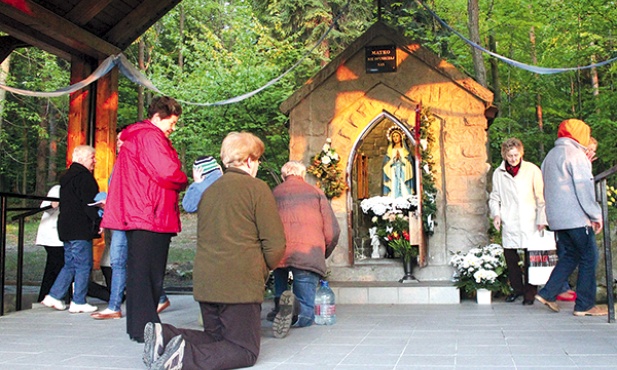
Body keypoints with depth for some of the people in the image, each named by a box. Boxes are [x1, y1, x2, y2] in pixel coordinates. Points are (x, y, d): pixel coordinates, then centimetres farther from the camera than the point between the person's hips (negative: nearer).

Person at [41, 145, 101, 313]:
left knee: (70, 264, 16)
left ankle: (53, 296, 15)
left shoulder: (67, 177, 19)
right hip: (80, 229, -10)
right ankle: (78, 302, 1)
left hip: (66, 228, 10)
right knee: (83, 265, -3)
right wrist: (98, 222, -13)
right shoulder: (84, 177, -13)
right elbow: (89, 203, -19)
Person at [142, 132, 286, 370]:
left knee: (216, 339, 22)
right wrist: (262, 272, 11)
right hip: (240, 285, -7)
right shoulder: (257, 188, -5)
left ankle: (164, 335, -2)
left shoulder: (209, 191, 14)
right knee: (245, 350, 2)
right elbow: (275, 243, -8)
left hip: (205, 283, 7)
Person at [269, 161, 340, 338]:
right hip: (310, 255, -2)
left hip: (279, 252, 2)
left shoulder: (274, 193, 18)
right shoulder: (316, 193, 14)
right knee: (305, 316, 5)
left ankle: (279, 305, 11)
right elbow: (333, 231, 8)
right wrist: (323, 255, 24)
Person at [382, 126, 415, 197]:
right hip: (393, 175, 1)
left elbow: (409, 163, 1)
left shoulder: (405, 150, 9)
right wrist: (394, 159, -9)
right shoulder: (390, 151, 12)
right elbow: (386, 164, 5)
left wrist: (401, 158, -11)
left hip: (403, 175, -1)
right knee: (393, 193, -9)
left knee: (404, 192, -11)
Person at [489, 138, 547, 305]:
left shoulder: (532, 170, 2)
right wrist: (496, 214, 0)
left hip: (529, 221, -2)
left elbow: (540, 196, 4)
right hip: (508, 222, 2)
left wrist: (542, 219, -1)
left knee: (531, 256, -2)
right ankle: (517, 288, 21)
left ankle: (530, 292, 10)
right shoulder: (498, 173, 9)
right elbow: (494, 197, 16)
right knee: (509, 255, 3)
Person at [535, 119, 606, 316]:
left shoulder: (550, 155, 17)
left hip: (557, 218, 8)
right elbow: (584, 188, -14)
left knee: (570, 255, 15)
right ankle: (585, 305, 2)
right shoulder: (575, 154, -9)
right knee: (589, 257, 0)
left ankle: (547, 293, 9)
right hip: (576, 217, -8)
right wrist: (596, 215, -8)